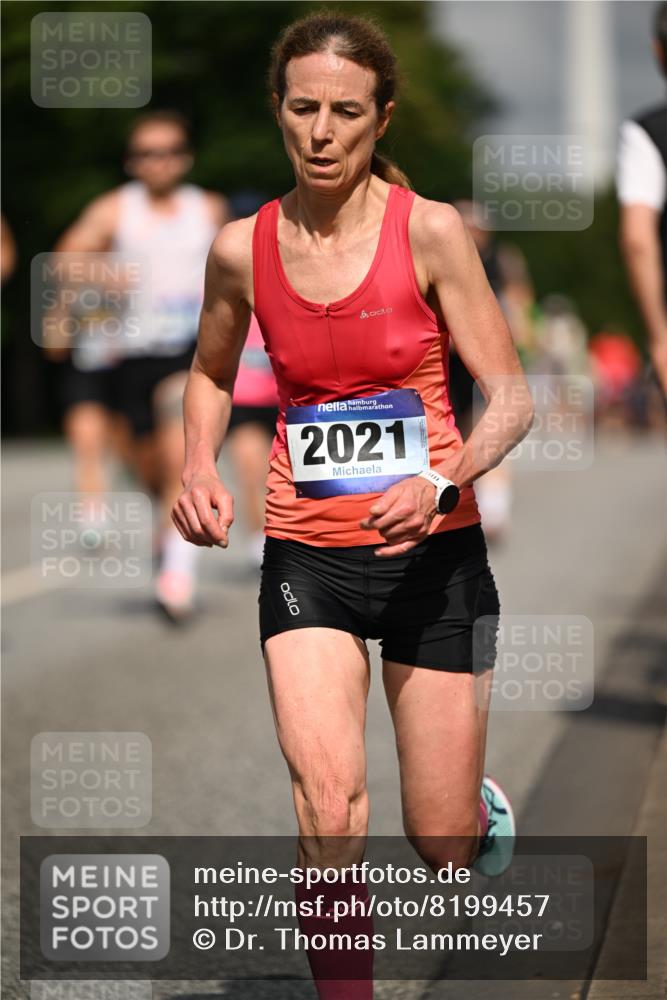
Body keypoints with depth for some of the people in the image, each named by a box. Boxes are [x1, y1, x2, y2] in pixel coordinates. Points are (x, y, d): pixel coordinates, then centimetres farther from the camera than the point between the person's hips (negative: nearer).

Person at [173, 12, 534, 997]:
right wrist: (200, 469, 0)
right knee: (328, 813, -19)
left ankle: (482, 805, 43)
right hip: (306, 555, 1)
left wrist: (441, 484, -26)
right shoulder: (243, 249, -2)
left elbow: (512, 398, -9)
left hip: (430, 551, -1)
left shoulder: (430, 231, -10)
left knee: (442, 845, 5)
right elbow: (211, 374, 18)